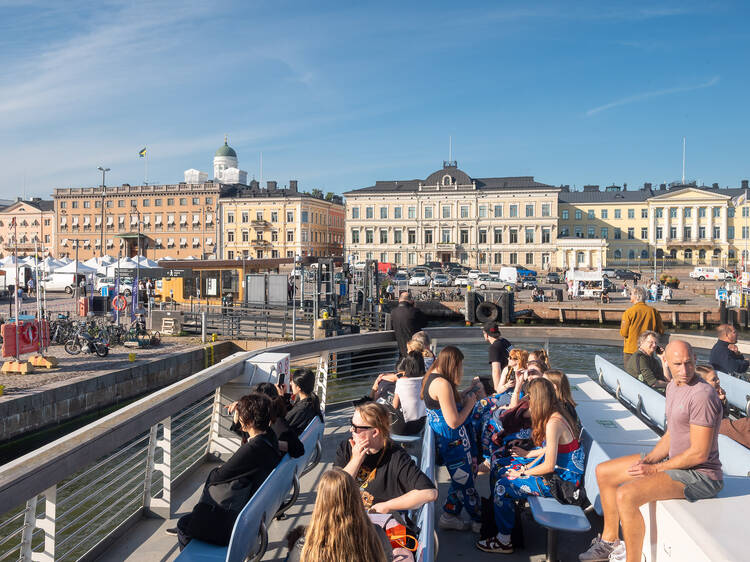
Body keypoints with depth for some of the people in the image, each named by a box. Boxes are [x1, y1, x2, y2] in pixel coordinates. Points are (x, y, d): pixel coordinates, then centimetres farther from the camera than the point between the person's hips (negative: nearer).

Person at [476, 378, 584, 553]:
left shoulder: (553, 423, -26)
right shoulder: (553, 416, 5)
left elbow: (549, 466, -24)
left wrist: (523, 472, -11)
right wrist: (529, 455, 7)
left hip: (562, 480, -10)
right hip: (558, 471, 10)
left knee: (502, 486, -12)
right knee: (503, 472, 10)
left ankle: (504, 541, 2)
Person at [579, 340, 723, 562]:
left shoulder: (702, 395, -24)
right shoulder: (673, 386, 6)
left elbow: (699, 454, -24)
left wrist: (655, 469, -17)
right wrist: (647, 460, -2)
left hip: (699, 474, -10)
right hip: (675, 461, 10)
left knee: (626, 495, -30)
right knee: (603, 472, 12)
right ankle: (609, 540, 24)